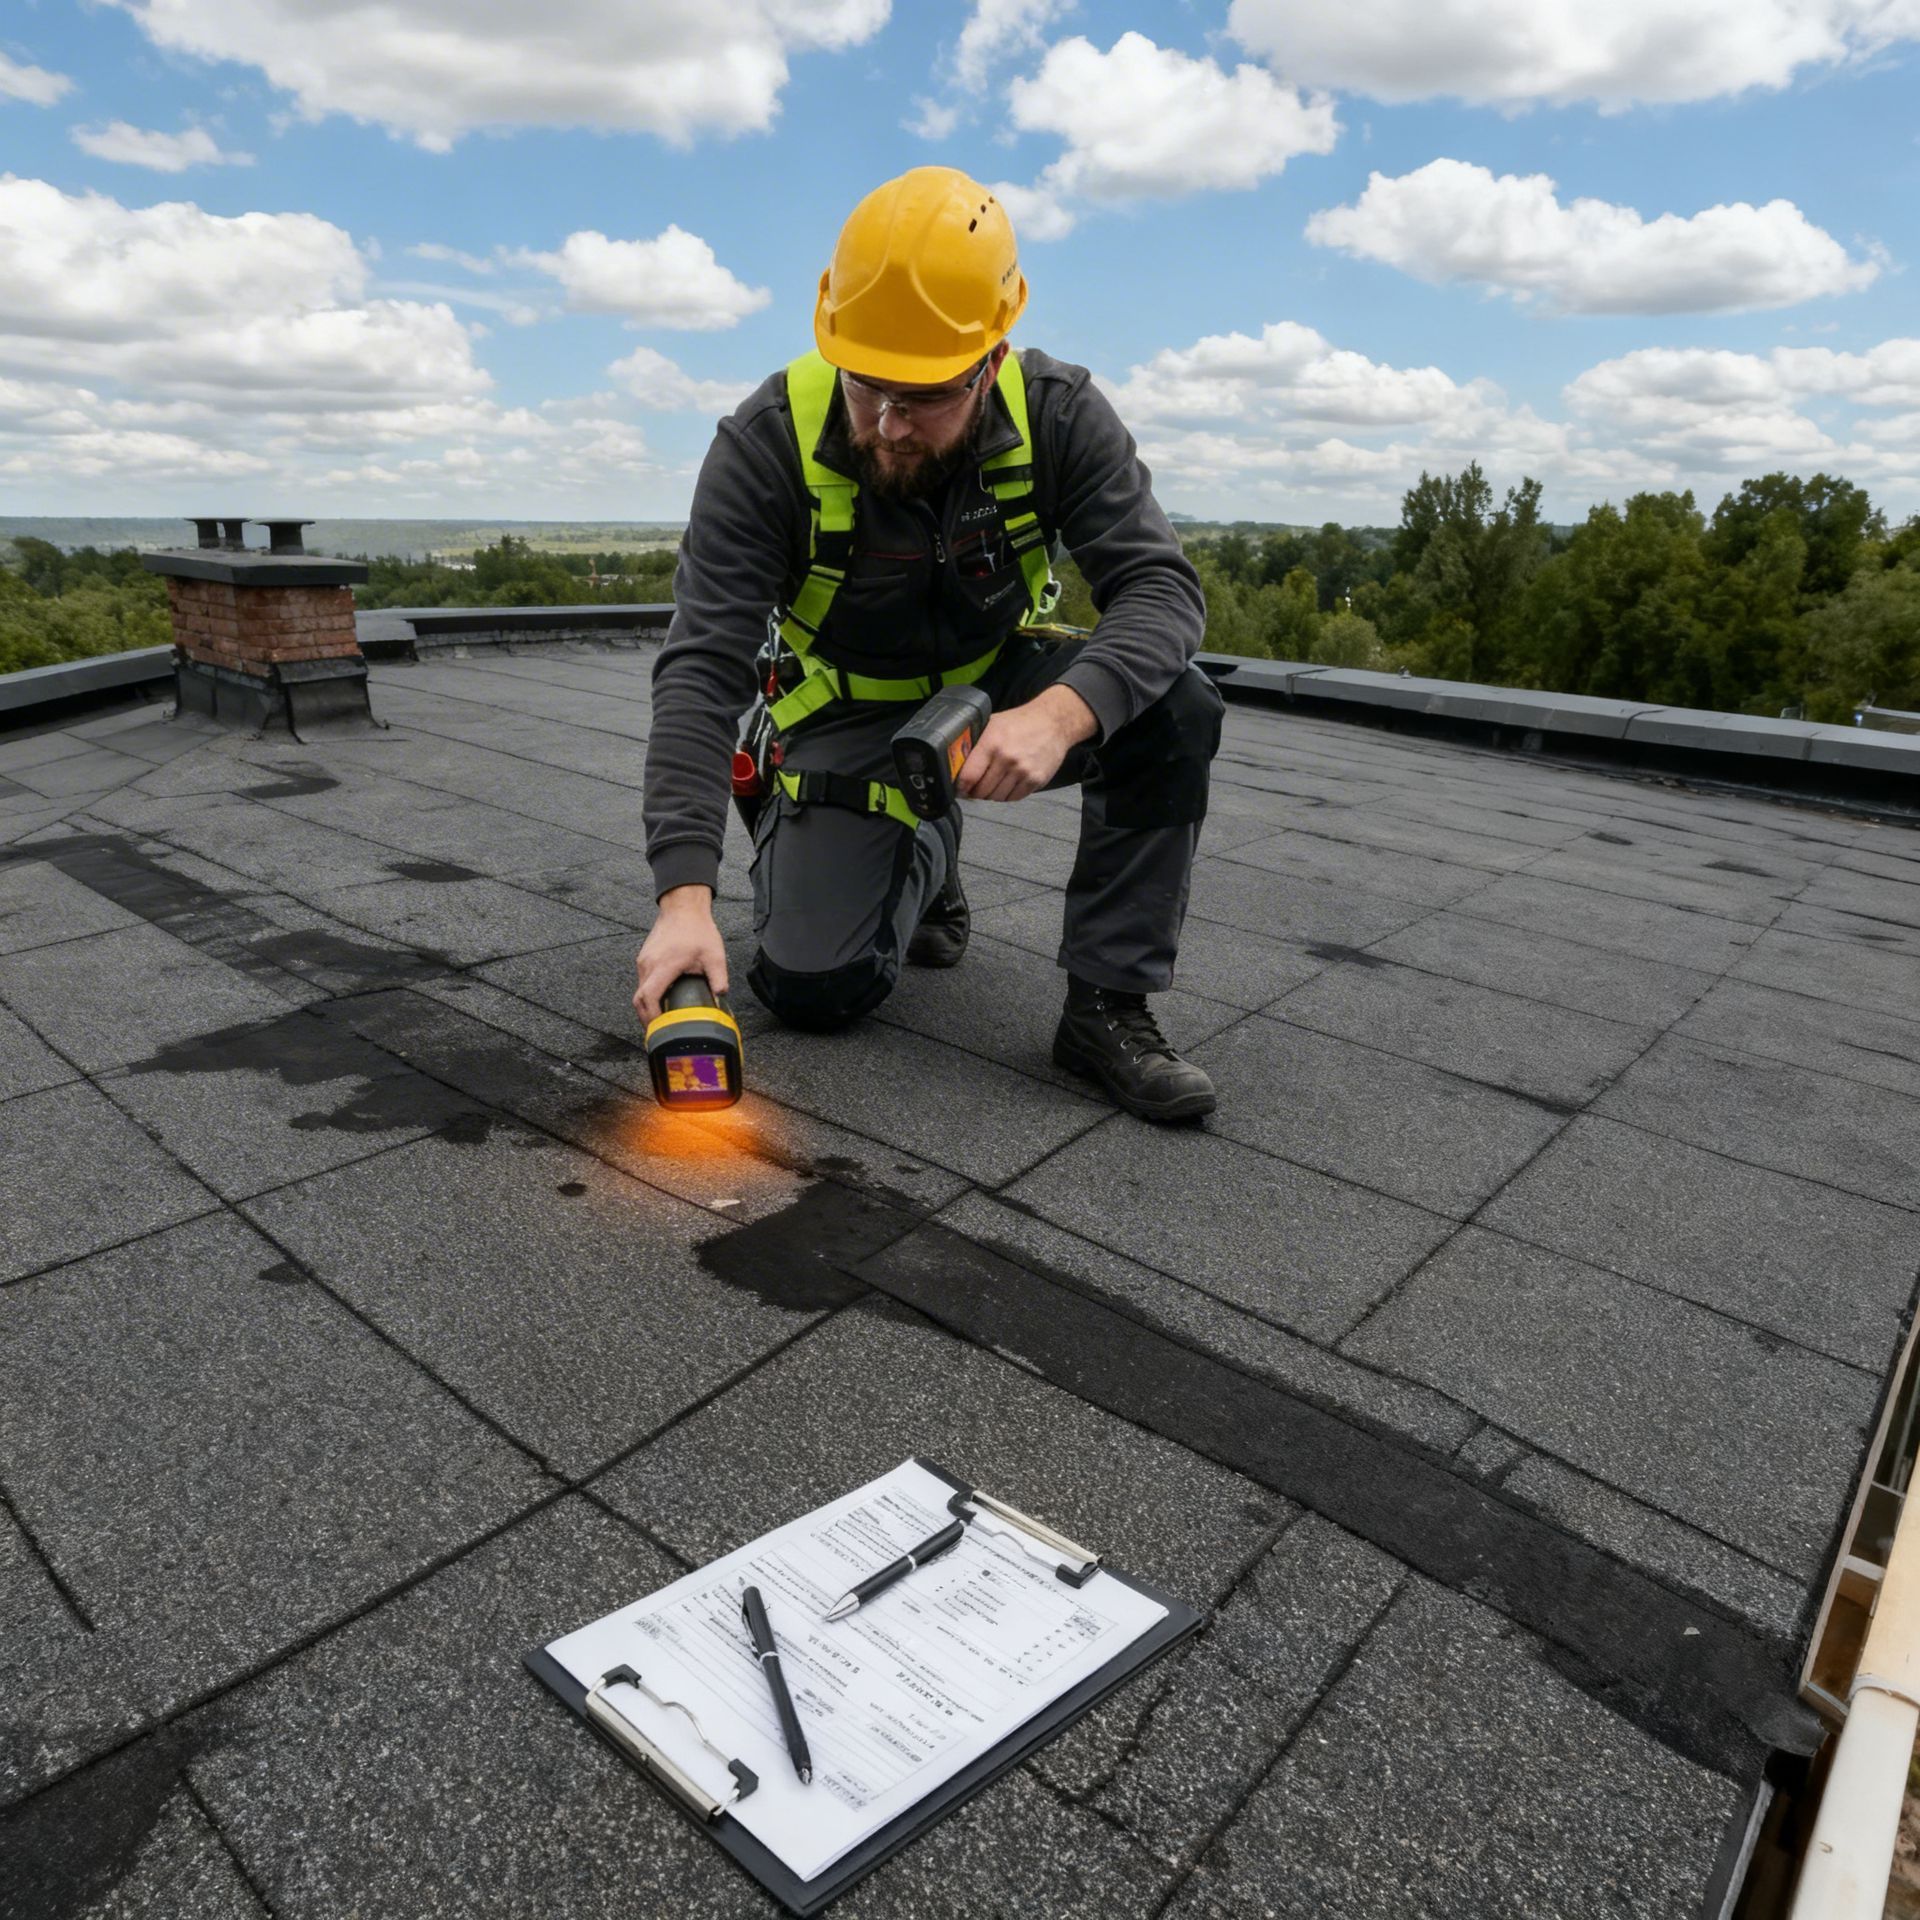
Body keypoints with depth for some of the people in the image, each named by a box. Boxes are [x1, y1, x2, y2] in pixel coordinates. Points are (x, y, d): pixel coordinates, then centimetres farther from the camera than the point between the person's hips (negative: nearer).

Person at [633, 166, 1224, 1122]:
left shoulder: (1057, 415, -19)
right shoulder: (769, 442, -23)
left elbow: (1160, 585, -25)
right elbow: (702, 670, -29)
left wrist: (1062, 712, -48)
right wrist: (685, 896, -39)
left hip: (998, 683, 1)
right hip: (852, 714, -1)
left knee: (1175, 707, -28)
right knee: (815, 988, -13)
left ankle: (1107, 1007, -16)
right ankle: (922, 854, 20)